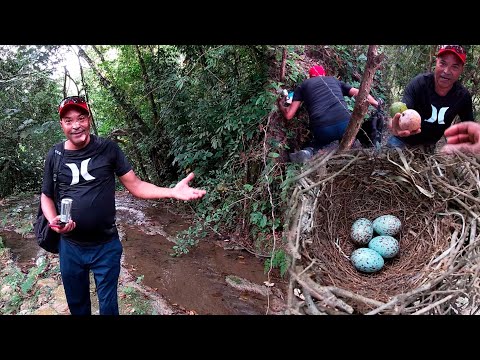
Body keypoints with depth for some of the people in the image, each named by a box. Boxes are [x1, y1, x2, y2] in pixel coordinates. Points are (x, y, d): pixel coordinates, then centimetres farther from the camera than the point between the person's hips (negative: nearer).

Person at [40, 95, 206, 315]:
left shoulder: (108, 149, -7)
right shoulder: (55, 156, -2)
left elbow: (135, 185, -6)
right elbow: (46, 196, 8)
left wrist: (173, 192, -21)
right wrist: (53, 220, -14)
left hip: (106, 246, -2)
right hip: (70, 247, 2)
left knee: (108, 305, 13)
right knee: (76, 304, 20)